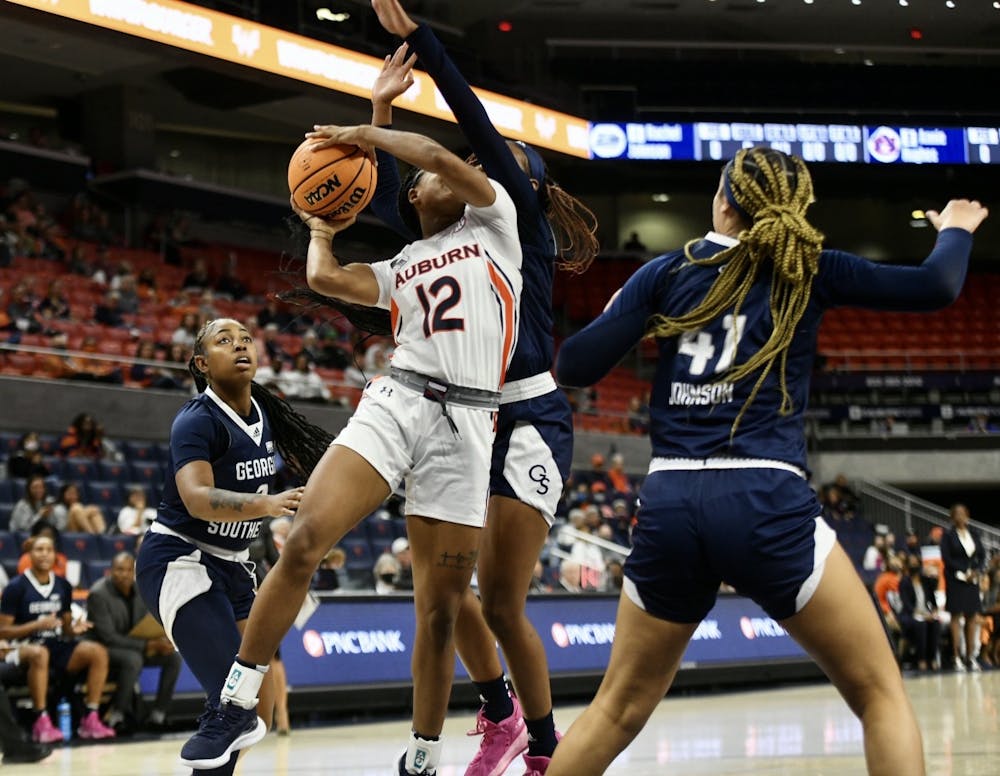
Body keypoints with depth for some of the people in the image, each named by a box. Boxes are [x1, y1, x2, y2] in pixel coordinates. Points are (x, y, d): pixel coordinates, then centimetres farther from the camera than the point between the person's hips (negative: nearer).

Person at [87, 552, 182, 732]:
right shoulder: (98, 594, -21)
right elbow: (107, 637, -24)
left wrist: (161, 640, -17)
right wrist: (145, 645, -28)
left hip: (134, 646, 7)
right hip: (105, 649, -7)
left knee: (174, 656, -12)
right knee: (133, 660, -37)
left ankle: (158, 714, -7)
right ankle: (115, 715, -22)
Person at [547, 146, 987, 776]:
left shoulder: (666, 272, 10)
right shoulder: (809, 269, 7)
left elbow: (577, 367, 6)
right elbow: (937, 287, 8)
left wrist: (620, 313, 27)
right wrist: (955, 230, 30)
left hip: (671, 507, 3)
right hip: (766, 504, -3)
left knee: (620, 708, 17)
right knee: (881, 694, 8)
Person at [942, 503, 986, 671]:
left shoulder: (974, 535, 12)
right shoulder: (948, 536, -2)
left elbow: (982, 555, 10)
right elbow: (946, 558, -8)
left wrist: (976, 571, -7)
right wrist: (963, 573, -13)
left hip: (973, 579, 5)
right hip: (955, 580, -5)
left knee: (972, 618, 4)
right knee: (956, 617, -5)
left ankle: (971, 656, 8)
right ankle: (957, 658, -4)